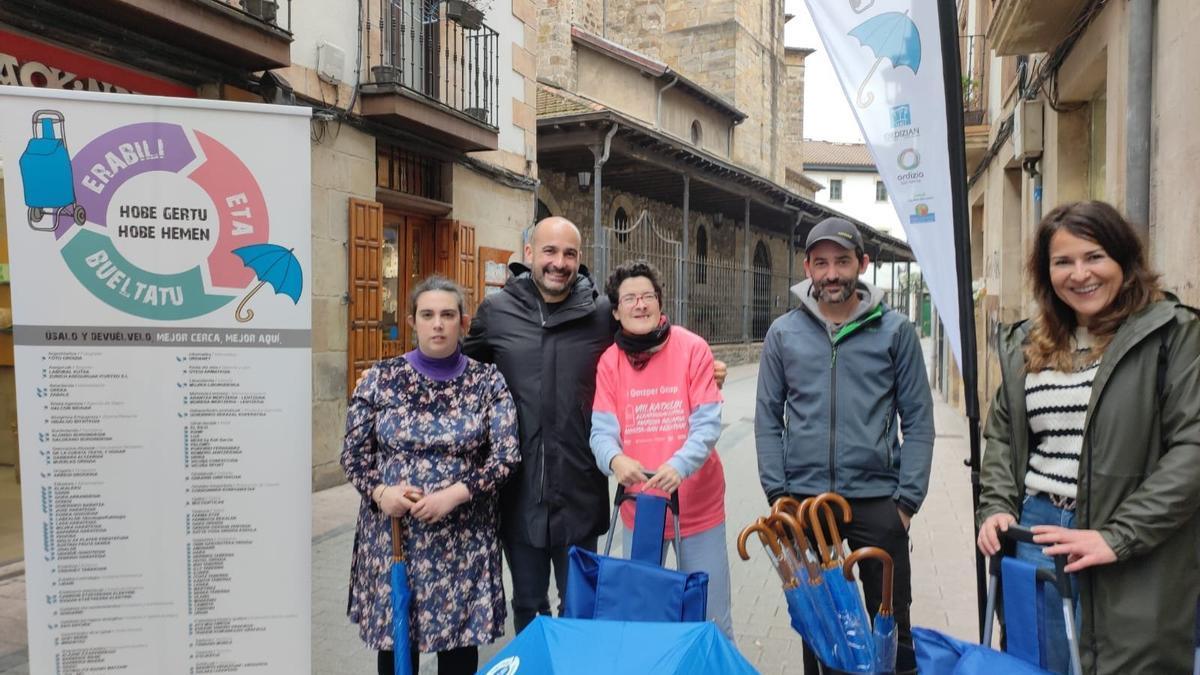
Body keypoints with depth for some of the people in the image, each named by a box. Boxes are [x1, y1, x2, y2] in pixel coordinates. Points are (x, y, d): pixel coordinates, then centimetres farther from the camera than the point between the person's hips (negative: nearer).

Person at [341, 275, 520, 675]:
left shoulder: (488, 381, -1)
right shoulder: (381, 378, 1)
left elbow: (507, 455, -6)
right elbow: (353, 451, 4)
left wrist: (455, 494, -18)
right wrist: (380, 492, -14)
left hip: (463, 536, 0)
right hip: (392, 531, 1)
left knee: (460, 637, 9)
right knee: (393, 635, 10)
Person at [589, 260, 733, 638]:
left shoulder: (693, 349, -8)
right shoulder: (609, 362, -1)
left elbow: (707, 423, -14)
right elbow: (602, 429, -8)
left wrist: (679, 465, -31)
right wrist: (615, 458, -30)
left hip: (697, 505, -2)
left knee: (710, 619, 8)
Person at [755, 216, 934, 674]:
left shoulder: (895, 330, -1)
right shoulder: (783, 333, 2)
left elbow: (918, 420, 0)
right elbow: (768, 419, 3)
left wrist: (908, 498, -6)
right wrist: (777, 492, -3)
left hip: (878, 501, -1)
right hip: (803, 501, 1)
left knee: (892, 623, 11)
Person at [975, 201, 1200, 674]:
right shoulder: (1024, 344, 10)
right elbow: (1001, 435, 17)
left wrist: (1117, 537, -18)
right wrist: (995, 508, 1)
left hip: (1135, 557, -4)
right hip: (1035, 533, 5)